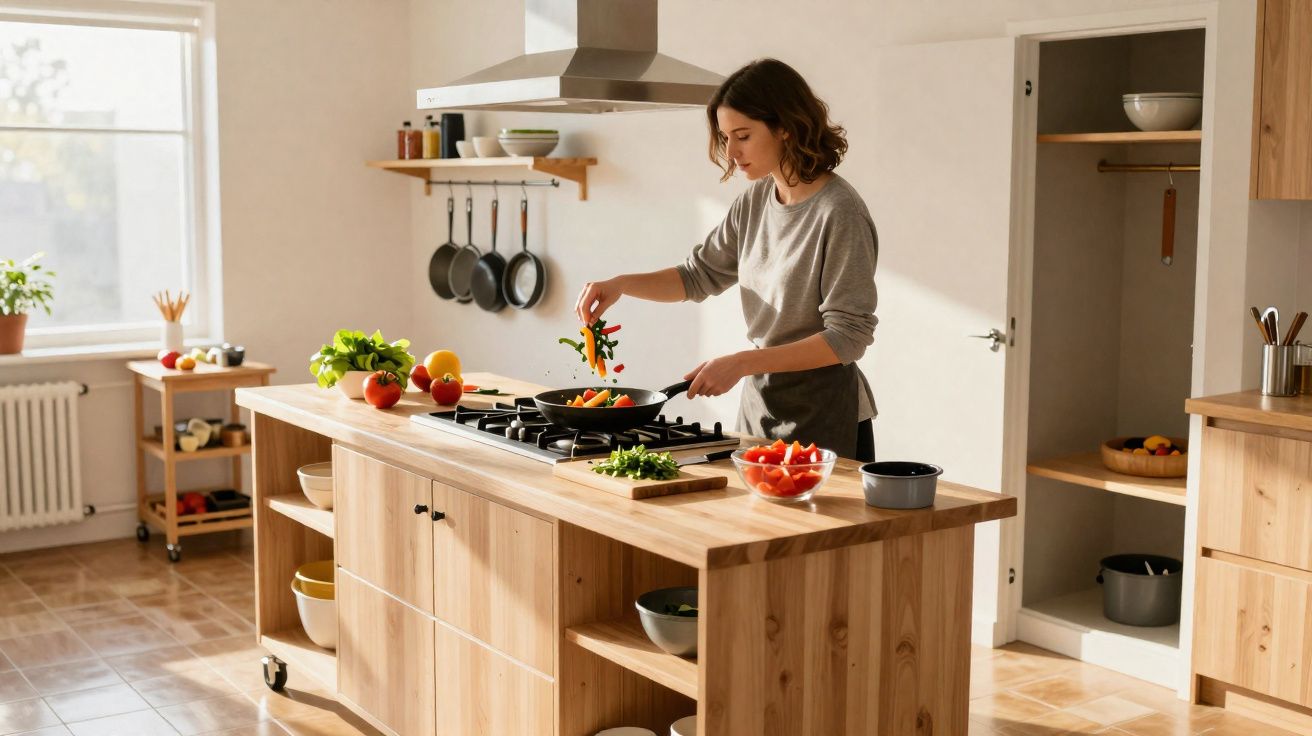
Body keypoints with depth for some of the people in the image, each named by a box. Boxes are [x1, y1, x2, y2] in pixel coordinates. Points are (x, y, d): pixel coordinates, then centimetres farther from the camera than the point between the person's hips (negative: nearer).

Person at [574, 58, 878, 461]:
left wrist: (742, 363, -24)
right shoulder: (755, 200, 3)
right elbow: (699, 274, 15)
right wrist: (620, 284, -1)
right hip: (759, 401, 7)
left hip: (822, 415, -7)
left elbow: (848, 336, -20)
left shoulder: (838, 212, -19)